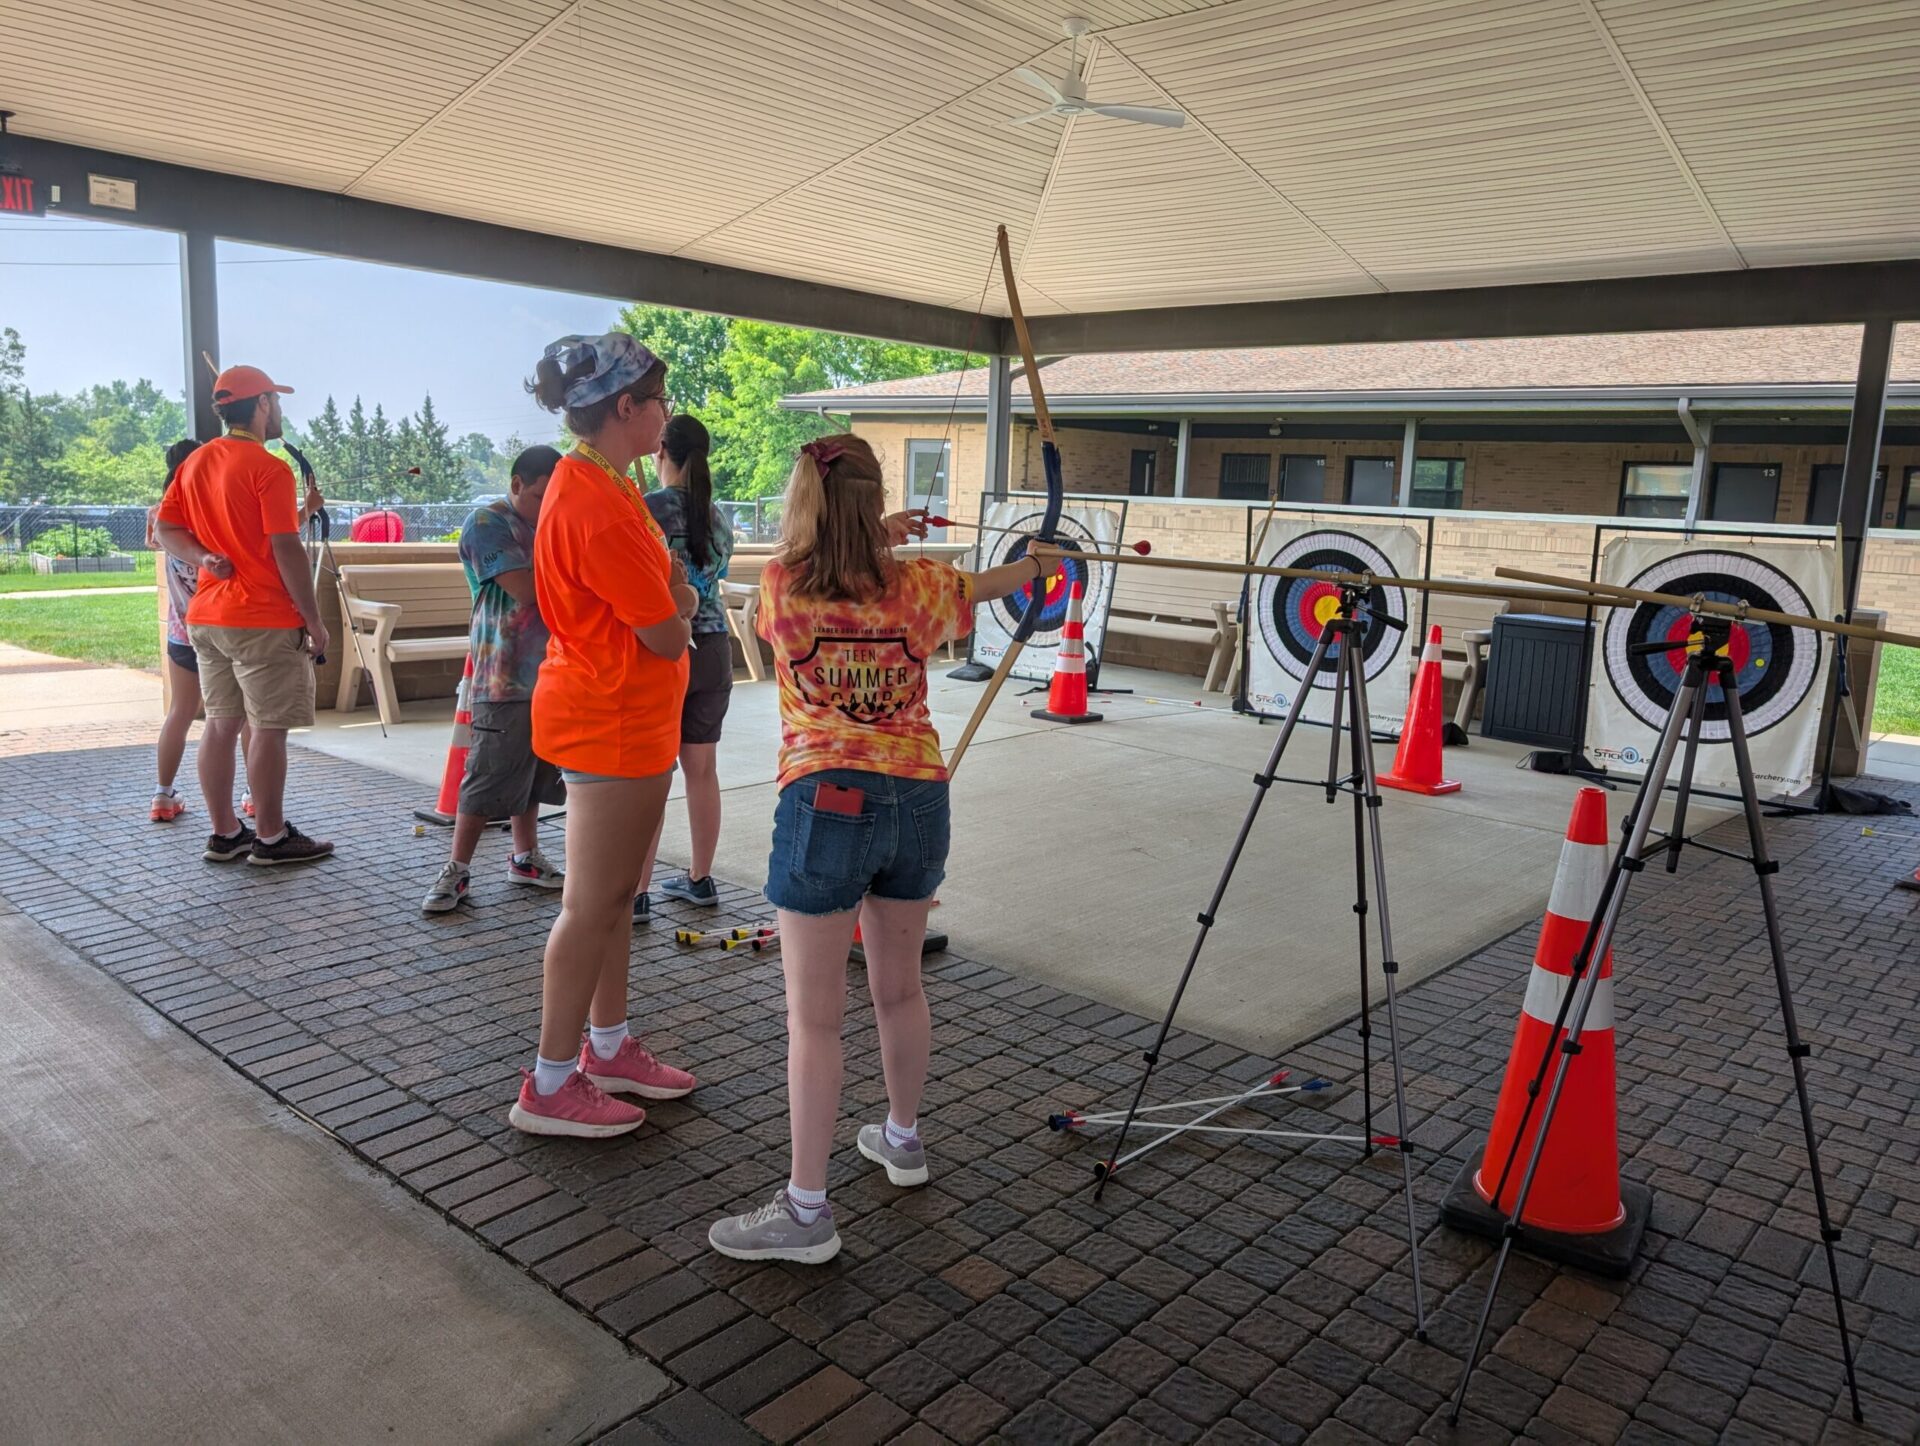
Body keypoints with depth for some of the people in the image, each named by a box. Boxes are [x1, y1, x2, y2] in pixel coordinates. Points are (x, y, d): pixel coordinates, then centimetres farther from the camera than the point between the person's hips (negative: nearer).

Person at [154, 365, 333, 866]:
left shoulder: (194, 463, 12)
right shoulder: (268, 467, -13)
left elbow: (165, 529, 11)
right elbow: (287, 550, -16)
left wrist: (204, 558, -2)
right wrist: (314, 620, -11)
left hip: (207, 616, 8)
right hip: (264, 620, -8)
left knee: (220, 723, 11)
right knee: (269, 728, -1)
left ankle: (224, 833, 17)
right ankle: (271, 838, 4)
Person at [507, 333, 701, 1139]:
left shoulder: (601, 485, 11)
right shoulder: (596, 505, -23)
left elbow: (653, 603, 13)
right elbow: (666, 634, -18)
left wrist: (669, 604, -6)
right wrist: (679, 610, 1)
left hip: (633, 717, 10)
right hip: (610, 719, -10)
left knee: (616, 893, 18)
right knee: (592, 904, -1)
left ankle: (608, 1047, 31)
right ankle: (550, 1087, 12)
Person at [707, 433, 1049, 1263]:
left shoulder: (781, 587, -6)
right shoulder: (916, 587, 1)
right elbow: (991, 583, 22)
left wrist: (875, 540, 22)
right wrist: (1041, 556, 42)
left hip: (827, 804, -3)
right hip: (917, 800, 4)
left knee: (814, 1015, 2)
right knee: (899, 988, 21)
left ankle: (807, 1212, 8)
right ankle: (903, 1140, 41)